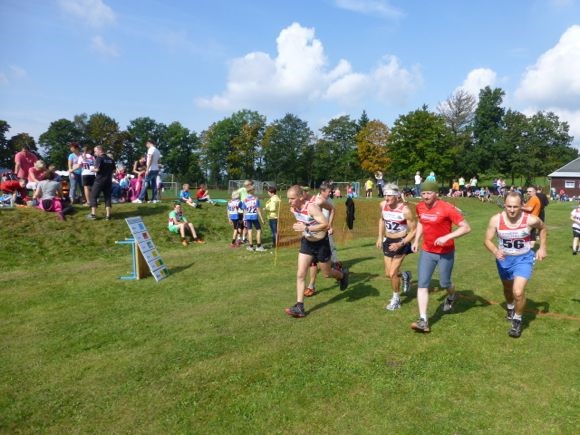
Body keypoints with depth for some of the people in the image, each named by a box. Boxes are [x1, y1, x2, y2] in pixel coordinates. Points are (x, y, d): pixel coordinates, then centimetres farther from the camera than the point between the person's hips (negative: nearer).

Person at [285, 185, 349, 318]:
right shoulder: (293, 208, -6)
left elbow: (325, 225, -38)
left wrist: (305, 228, -38)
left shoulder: (311, 207, -30)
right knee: (300, 275, -4)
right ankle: (299, 307, -1)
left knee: (327, 274, 14)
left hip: (321, 243, -6)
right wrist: (299, 227, 3)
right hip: (306, 242, 6)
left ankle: (343, 274, 48)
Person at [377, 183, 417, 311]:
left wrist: (400, 244, -24)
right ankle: (405, 276, 45)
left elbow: (414, 230, -16)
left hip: (401, 242, -6)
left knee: (392, 273, -7)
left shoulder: (405, 210, -23)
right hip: (388, 241, 6)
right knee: (388, 274, 11)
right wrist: (380, 237, 9)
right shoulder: (383, 205, -6)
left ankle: (396, 299, 18)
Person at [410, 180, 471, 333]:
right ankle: (423, 321, -5)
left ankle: (451, 297, 50)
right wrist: (416, 240, 8)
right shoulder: (420, 207, -3)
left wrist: (447, 237, -28)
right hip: (427, 251, 4)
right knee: (422, 284, -6)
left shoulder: (447, 208, -20)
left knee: (444, 283, 12)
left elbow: (466, 227, -18)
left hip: (446, 252, -4)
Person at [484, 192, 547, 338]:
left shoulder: (531, 220, -22)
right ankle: (510, 308, 58)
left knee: (518, 292, -17)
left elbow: (543, 228, 2)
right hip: (504, 259, 2)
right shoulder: (496, 220, -21)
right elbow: (487, 240, -13)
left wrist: (542, 248, -3)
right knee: (508, 288, 25)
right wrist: (495, 251, -32)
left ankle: (517, 320, 11)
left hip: (523, 259, -2)